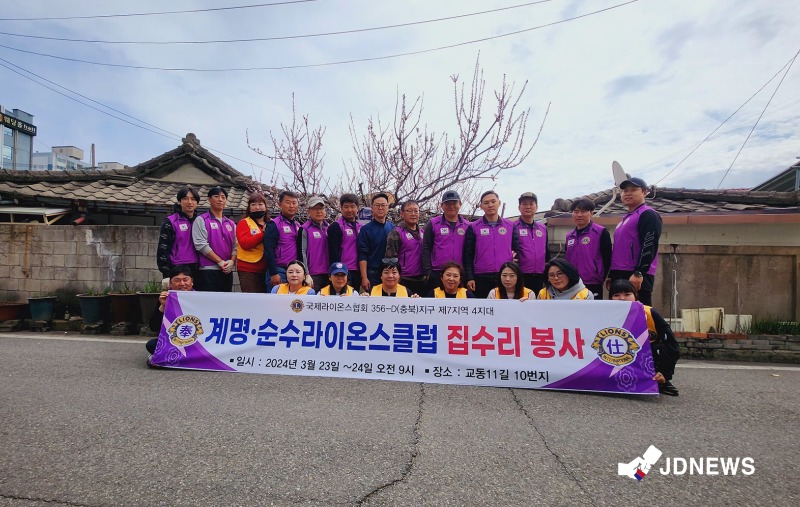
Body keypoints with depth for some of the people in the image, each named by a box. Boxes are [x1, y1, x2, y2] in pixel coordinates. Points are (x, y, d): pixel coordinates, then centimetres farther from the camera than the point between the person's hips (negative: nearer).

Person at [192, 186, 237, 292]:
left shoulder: (231, 223, 17)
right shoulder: (201, 220, 1)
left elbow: (235, 246, 10)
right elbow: (201, 244, -10)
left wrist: (232, 261, -9)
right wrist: (220, 262, -14)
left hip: (227, 271, 5)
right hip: (208, 270, -5)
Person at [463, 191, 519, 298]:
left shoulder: (510, 225, 11)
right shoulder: (473, 227, 5)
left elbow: (516, 250, 13)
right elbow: (468, 255, 3)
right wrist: (469, 278, -5)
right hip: (481, 278, -2)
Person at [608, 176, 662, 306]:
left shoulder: (648, 215, -5)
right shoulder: (626, 218, 24)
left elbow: (649, 247, -16)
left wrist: (638, 273, -23)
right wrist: (611, 275, 23)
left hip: (636, 278, -9)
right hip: (620, 277, 10)